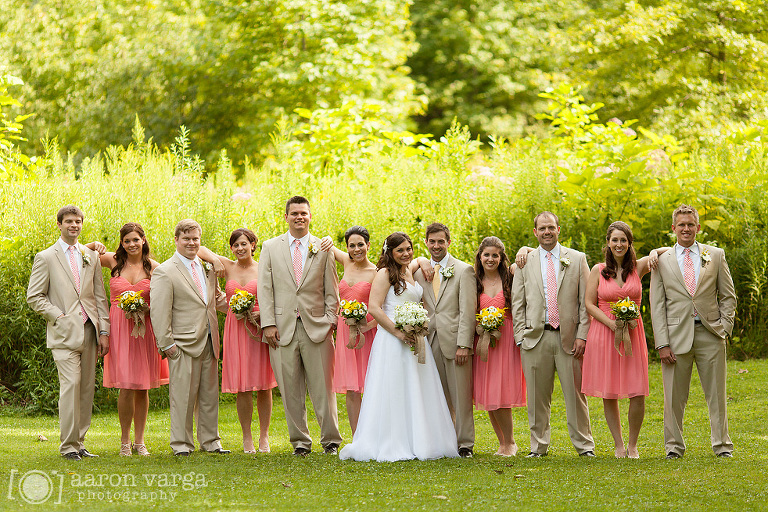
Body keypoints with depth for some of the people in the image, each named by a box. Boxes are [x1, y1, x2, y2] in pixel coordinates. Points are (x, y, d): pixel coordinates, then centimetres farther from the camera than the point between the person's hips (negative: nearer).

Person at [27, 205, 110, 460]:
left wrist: (104, 331, 6)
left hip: (89, 332, 4)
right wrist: (58, 316, -10)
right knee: (71, 384, -13)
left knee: (87, 388, 4)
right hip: (64, 333, -4)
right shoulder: (46, 258, 2)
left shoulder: (91, 257, 14)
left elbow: (100, 297, 13)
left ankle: (79, 442, 11)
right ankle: (68, 445, -7)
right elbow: (34, 296, 1)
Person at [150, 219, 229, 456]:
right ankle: (181, 443, 6)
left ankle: (210, 441, 20)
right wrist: (166, 344, -13)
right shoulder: (164, 272, -6)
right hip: (184, 343, -6)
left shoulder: (206, 267, 14)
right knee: (183, 395, -3)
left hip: (208, 341, 6)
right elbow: (159, 312, -10)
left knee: (209, 394, 10)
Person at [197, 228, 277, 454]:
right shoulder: (227, 266, 8)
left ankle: (264, 436, 10)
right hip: (235, 330, 1)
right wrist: (214, 259, -5)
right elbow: (199, 249, 11)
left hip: (260, 328, -1)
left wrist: (262, 313, -15)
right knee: (242, 387, 1)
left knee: (263, 385, 1)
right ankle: (247, 437, 8)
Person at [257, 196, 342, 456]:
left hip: (317, 327, 0)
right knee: (291, 391, 3)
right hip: (283, 328, 1)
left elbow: (331, 290, 9)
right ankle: (300, 441, 12)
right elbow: (265, 288, 5)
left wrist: (330, 320, -1)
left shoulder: (323, 249, 8)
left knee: (323, 388, -2)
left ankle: (330, 440, 7)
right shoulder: (271, 247, 9)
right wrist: (268, 324, -3)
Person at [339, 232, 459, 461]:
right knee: (393, 392, -7)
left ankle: (418, 443, 11)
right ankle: (391, 445, -6)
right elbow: (374, 308, -14)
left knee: (416, 393, 6)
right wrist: (399, 332, -19)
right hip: (391, 339, -8)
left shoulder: (412, 274, 18)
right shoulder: (385, 274, -5)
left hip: (414, 339, 8)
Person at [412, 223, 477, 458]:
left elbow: (468, 310, -6)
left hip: (455, 341, -4)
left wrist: (464, 344, -13)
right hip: (430, 341, 4)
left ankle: (465, 444, 4)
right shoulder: (419, 272, 13)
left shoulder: (464, 271, 0)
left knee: (461, 395, -2)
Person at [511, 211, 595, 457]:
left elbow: (585, 301, 5)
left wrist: (582, 335, -4)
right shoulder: (525, 262, 10)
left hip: (568, 336, -1)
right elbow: (517, 304, 10)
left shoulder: (577, 259, 8)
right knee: (537, 396, 3)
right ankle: (538, 446, 12)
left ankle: (584, 445, 8)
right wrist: (521, 337, 0)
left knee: (575, 393, -1)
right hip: (535, 337, 1)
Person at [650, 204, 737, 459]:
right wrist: (662, 343, -4)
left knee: (716, 393, 2)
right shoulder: (662, 260, 6)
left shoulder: (716, 256, 9)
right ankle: (674, 446, 12)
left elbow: (728, 295, 12)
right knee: (674, 396, 1)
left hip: (710, 334, 1)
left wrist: (725, 326, -1)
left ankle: (722, 446, 10)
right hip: (677, 335, 0)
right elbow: (657, 305, 3)